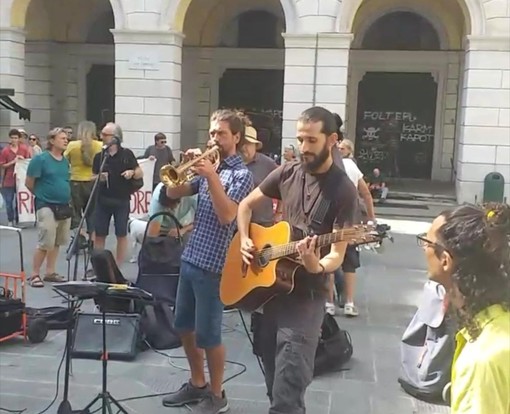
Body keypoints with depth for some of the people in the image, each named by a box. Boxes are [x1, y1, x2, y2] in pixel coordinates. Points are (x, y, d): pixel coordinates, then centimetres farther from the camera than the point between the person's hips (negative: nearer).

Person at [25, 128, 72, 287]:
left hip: (64, 206, 7)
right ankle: (35, 274, 4)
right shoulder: (40, 159, -11)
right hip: (47, 206, -7)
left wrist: (65, 196, 14)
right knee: (46, 242, -8)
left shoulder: (65, 161, 8)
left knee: (57, 242, 13)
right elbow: (29, 183, -7)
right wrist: (42, 195, 4)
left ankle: (50, 272, 23)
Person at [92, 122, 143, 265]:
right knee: (99, 234, 5)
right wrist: (99, 178, -12)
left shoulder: (126, 154, -2)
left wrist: (132, 172, -20)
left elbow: (140, 173, 1)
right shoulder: (99, 156, 6)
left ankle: (118, 267, 13)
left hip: (122, 201, -2)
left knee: (121, 234, 3)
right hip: (102, 200, 3)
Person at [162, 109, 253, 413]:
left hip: (213, 265, -8)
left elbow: (226, 215, -23)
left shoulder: (241, 174, -10)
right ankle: (197, 384, 32)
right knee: (184, 325, 16)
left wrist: (211, 176, -25)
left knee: (208, 335, 0)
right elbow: (173, 193, 10)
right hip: (190, 258, 8)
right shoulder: (208, 167, 11)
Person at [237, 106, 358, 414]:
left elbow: (337, 254, -15)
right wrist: (245, 240, 1)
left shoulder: (343, 190, -13)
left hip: (306, 296, -6)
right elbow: (246, 204, 16)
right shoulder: (288, 173, 3)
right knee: (274, 382, 18)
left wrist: (317, 266, -36)